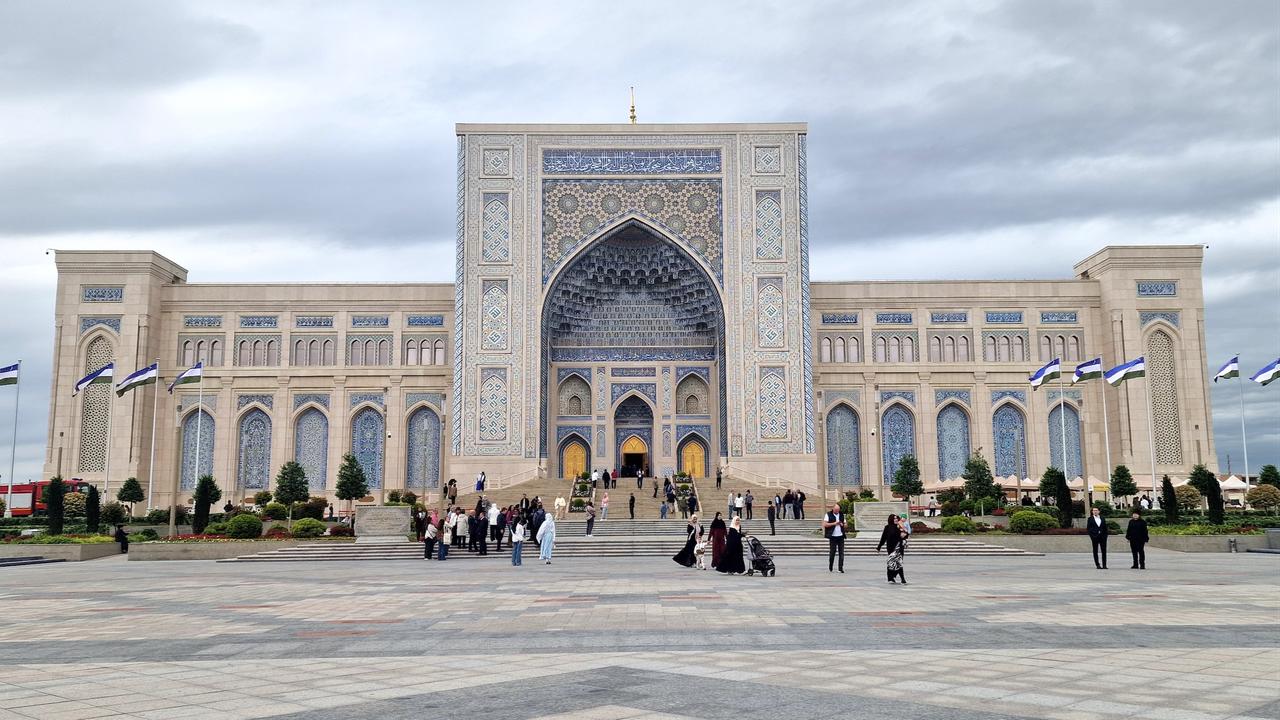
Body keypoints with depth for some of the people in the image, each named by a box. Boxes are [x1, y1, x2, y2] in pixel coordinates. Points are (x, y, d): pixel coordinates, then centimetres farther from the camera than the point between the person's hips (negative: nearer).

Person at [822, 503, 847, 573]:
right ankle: (830, 567, 17)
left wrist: (843, 525, -6)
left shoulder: (842, 515, 12)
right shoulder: (828, 515, 0)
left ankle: (841, 568, 0)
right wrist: (834, 523, -15)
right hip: (833, 537, -3)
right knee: (832, 552, 1)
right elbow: (825, 524, -9)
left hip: (841, 536, 3)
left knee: (841, 552, -2)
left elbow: (845, 525, 17)